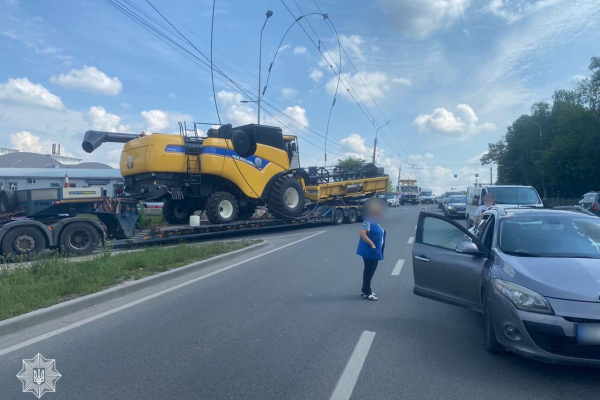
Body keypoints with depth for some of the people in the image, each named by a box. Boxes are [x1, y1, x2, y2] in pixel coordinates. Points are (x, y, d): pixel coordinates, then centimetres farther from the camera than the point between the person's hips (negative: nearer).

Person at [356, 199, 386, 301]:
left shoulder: (375, 222, 11)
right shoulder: (369, 221, -19)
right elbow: (362, 234, -28)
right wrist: (372, 244, -25)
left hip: (374, 251, 9)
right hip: (369, 251, -9)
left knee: (371, 271, 16)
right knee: (369, 271, -2)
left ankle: (365, 290, 26)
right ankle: (366, 293, 6)